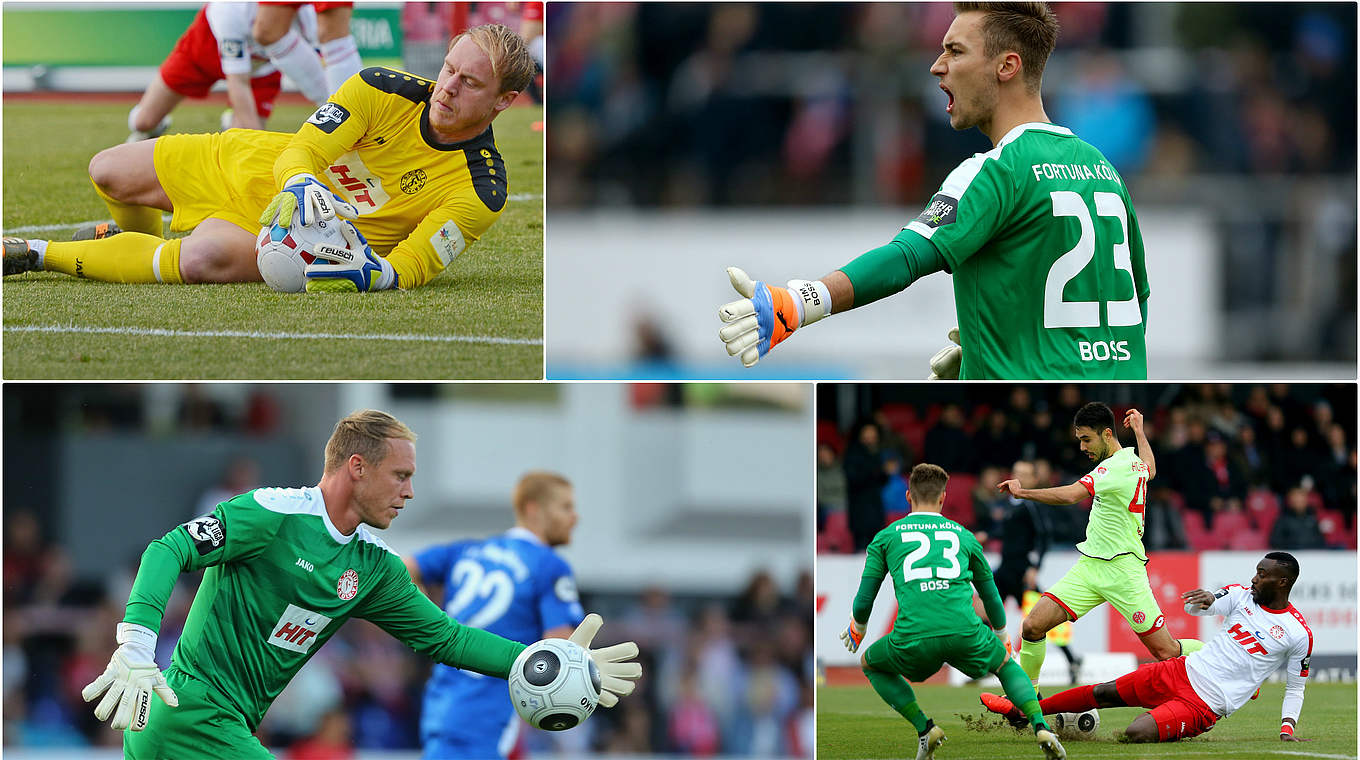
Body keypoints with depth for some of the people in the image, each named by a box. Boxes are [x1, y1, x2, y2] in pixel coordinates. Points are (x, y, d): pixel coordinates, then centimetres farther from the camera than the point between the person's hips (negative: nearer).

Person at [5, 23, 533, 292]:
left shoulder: (482, 191, -23)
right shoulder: (385, 89, -18)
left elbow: (408, 269, -23)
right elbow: (300, 150, -18)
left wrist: (368, 273, -46)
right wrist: (299, 183, -43)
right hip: (260, 165, 4)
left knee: (204, 259, -33)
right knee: (108, 173, 7)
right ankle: (142, 236, 45)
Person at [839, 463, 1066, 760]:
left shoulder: (886, 537, 17)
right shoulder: (963, 536, 22)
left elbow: (863, 602, 16)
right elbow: (991, 598, 32)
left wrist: (857, 629, 39)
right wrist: (1002, 636, 51)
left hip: (913, 638, -2)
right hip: (965, 633, 2)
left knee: (870, 664, 29)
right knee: (1006, 664, 31)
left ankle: (924, 728, 10)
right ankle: (1040, 727, 6)